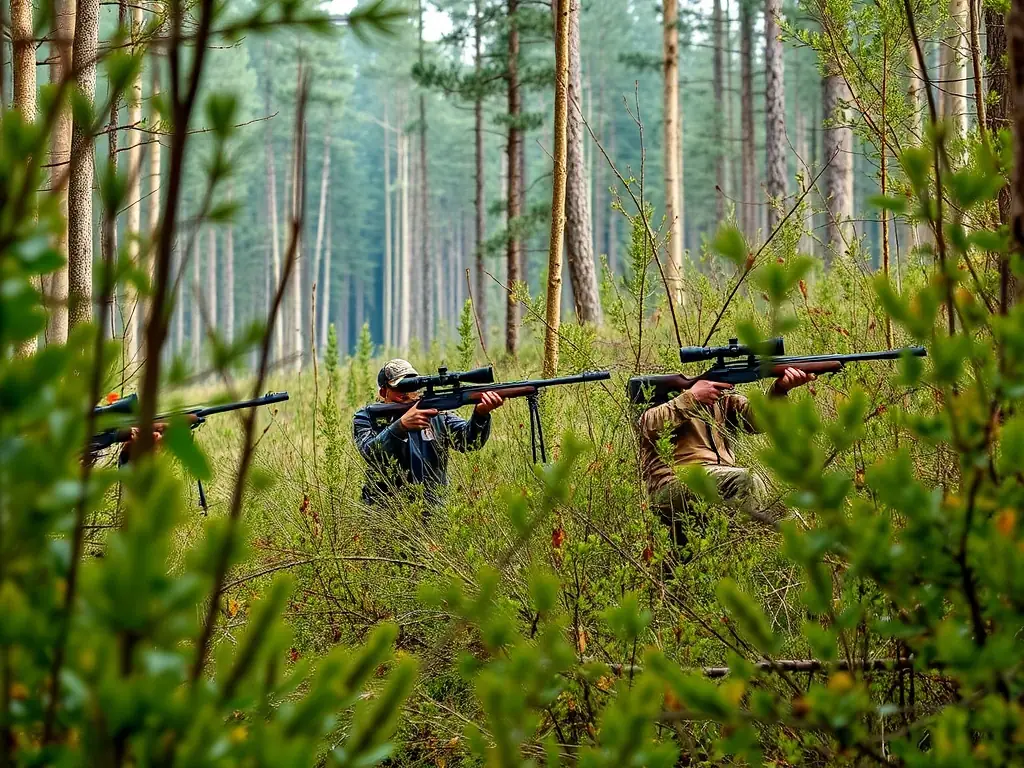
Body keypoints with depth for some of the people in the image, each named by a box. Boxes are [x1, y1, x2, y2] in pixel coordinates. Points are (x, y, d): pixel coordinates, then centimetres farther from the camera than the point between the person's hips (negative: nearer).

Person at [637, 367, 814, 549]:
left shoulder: (723, 396, 20)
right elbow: (650, 426, -16)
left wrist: (780, 389, -17)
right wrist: (692, 397, -18)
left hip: (723, 479, 6)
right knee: (745, 480, -30)